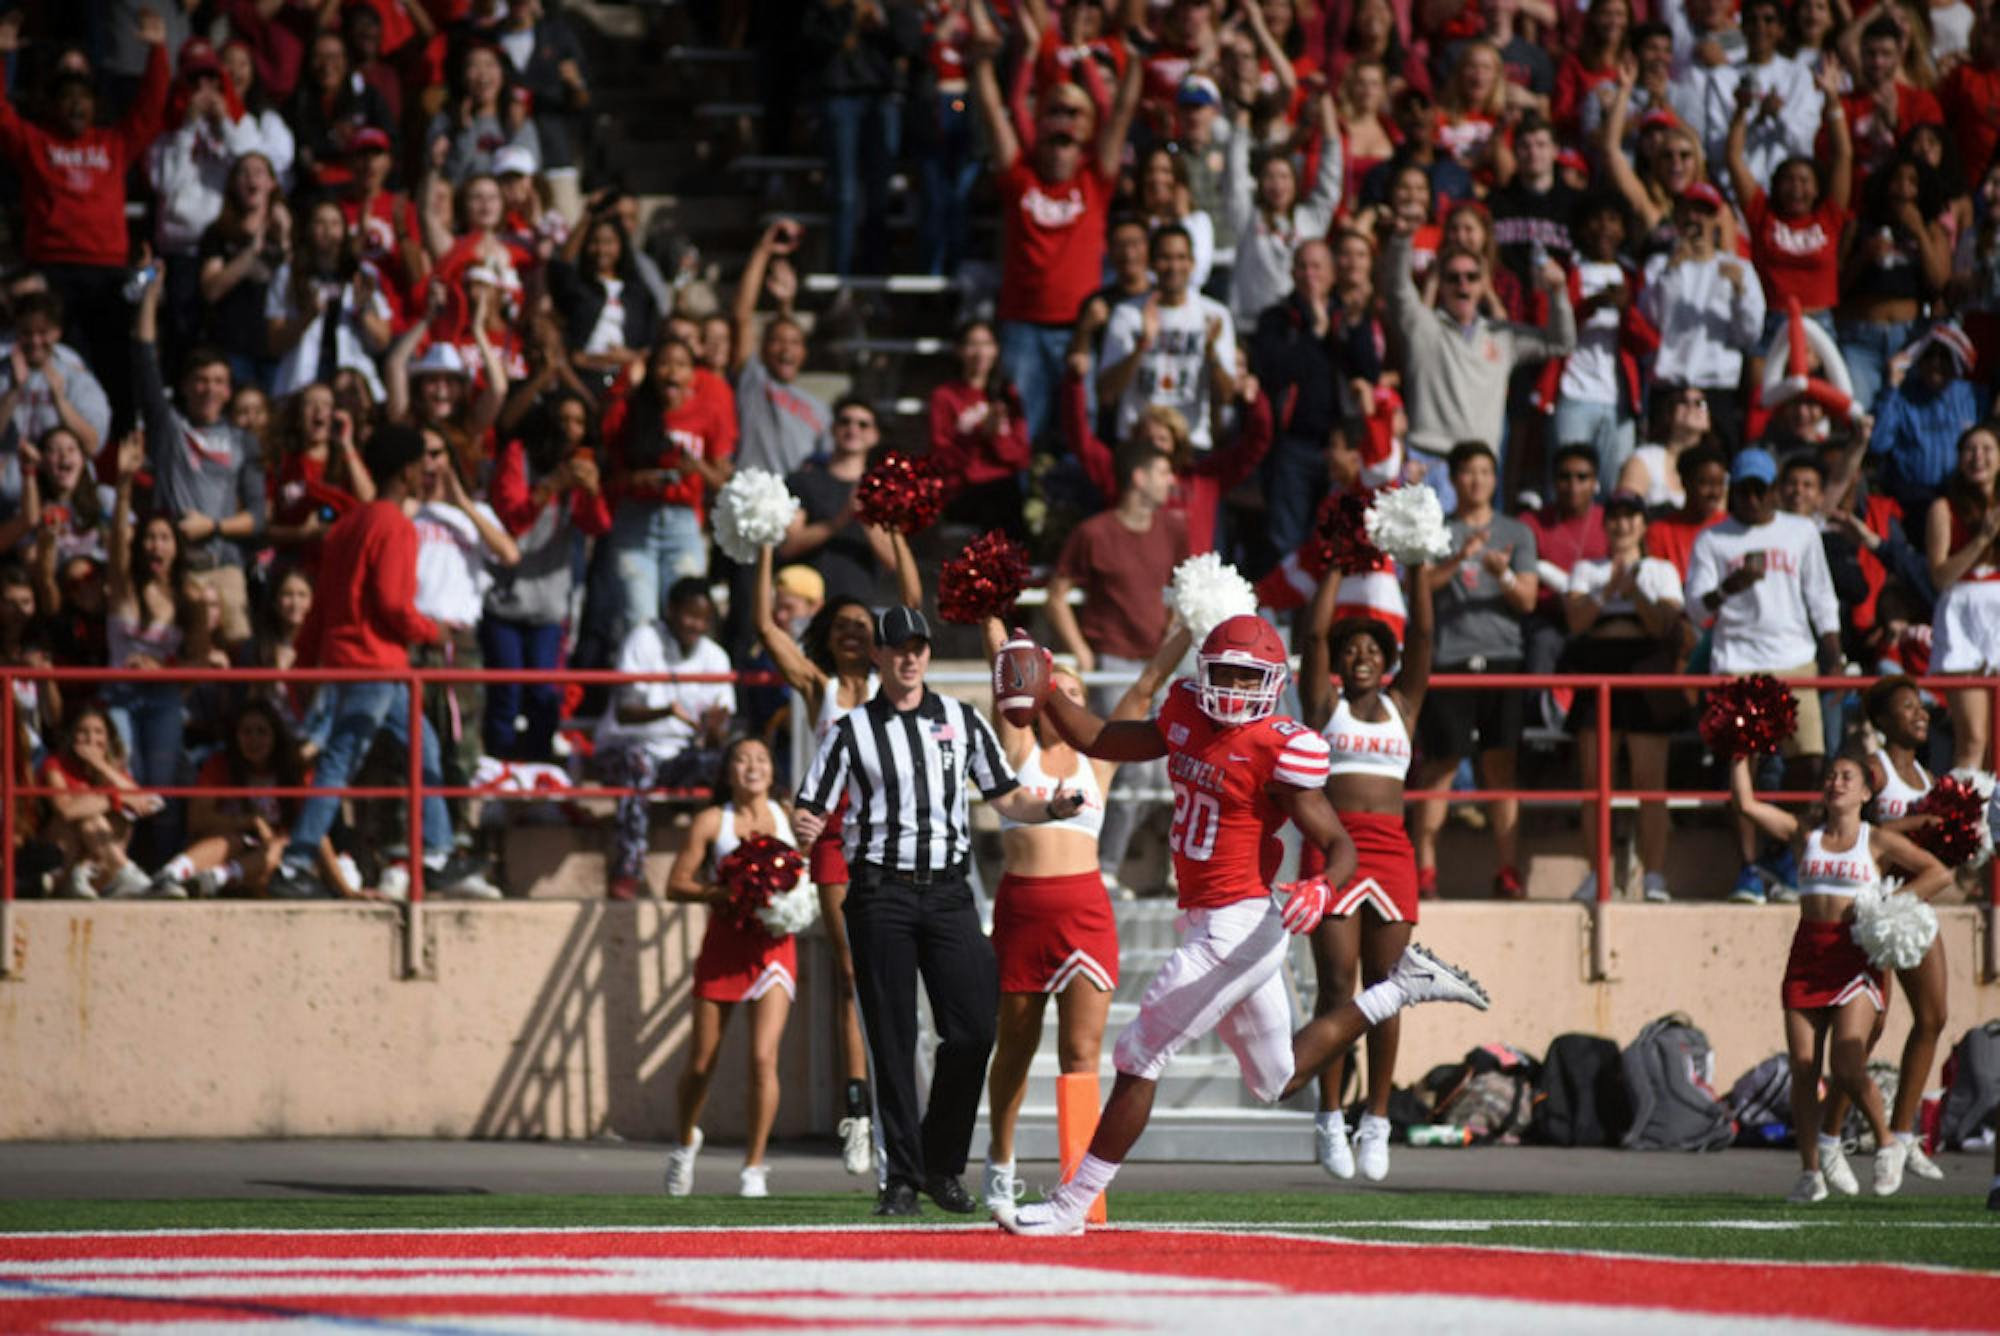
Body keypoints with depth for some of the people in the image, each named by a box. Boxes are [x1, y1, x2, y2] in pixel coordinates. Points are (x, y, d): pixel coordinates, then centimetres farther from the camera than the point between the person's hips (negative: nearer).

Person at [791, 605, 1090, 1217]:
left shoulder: (961, 721, 12)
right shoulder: (851, 731, 5)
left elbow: (1005, 798, 14)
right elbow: (811, 810, 0)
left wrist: (1050, 809, -5)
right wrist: (805, 826, -23)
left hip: (947, 890, 2)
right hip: (880, 892, -2)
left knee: (973, 1030, -6)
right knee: (893, 1041, -3)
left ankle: (942, 1165, 9)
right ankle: (902, 1177, 2)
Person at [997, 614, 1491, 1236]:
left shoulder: (1279, 749, -15)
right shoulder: (1188, 717, 7)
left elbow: (1341, 846, -14)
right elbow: (1098, 741, 19)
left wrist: (1321, 889, -35)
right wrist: (1045, 693, 5)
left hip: (1237, 926, -9)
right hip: (1212, 924, 9)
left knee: (1140, 1056, -5)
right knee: (1280, 1079, 22)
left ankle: (1072, 1204, 2)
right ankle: (1403, 987, 31)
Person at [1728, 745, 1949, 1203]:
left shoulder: (1878, 842, 4)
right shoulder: (1804, 835, 12)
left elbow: (1939, 874, 2)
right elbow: (1745, 803, 7)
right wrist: (1740, 754, 4)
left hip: (1855, 955, -3)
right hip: (1807, 954, 3)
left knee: (1846, 1069, -14)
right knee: (1802, 1070, -1)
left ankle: (1887, 1143, 10)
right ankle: (1811, 1172, 7)